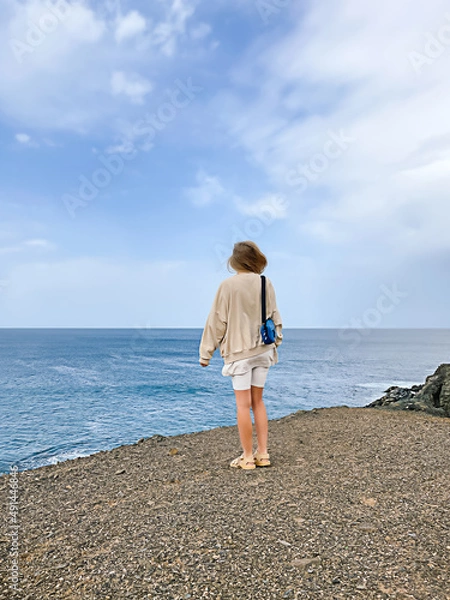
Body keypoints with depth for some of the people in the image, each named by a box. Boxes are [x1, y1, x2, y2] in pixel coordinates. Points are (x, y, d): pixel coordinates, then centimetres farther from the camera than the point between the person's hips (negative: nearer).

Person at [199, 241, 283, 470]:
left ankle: (247, 457, 14)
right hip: (263, 349, 4)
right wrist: (276, 341, 22)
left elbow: (217, 321, -8)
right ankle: (262, 454, 21)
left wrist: (206, 352, 0)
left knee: (243, 404, 4)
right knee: (258, 401, 15)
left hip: (239, 351, -4)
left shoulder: (228, 285, -11)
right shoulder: (266, 283, 0)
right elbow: (274, 316, 9)